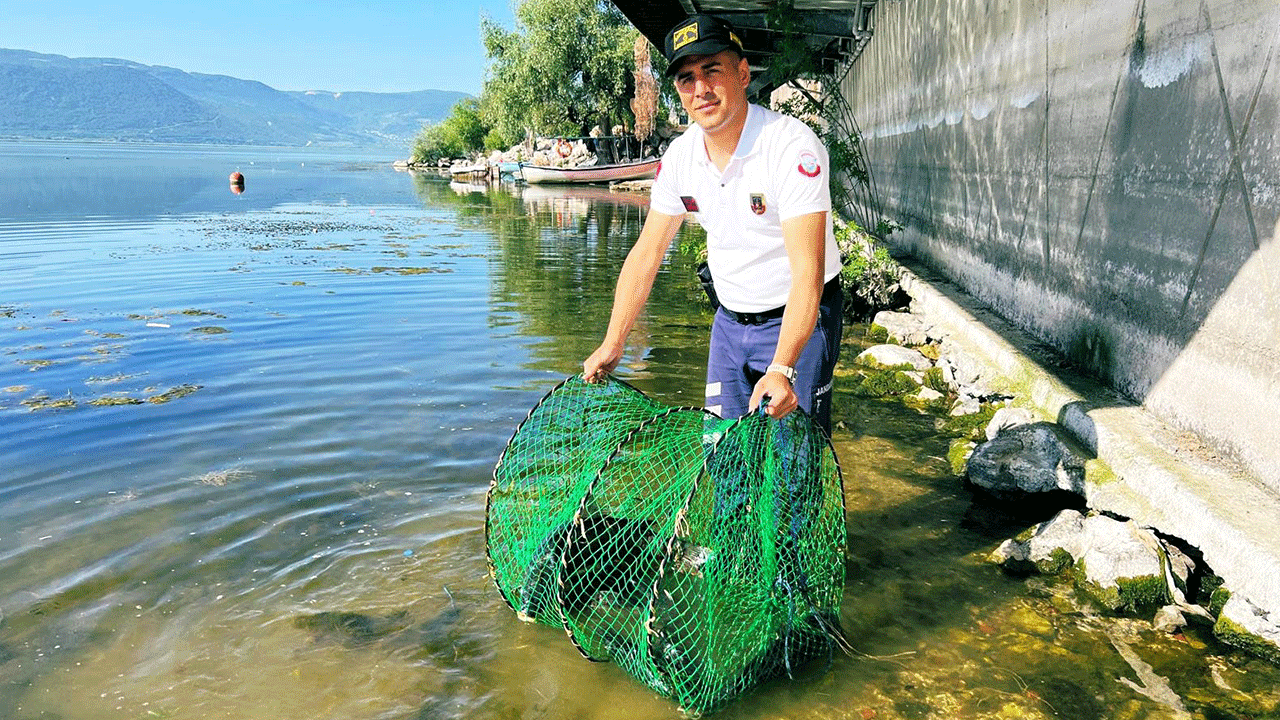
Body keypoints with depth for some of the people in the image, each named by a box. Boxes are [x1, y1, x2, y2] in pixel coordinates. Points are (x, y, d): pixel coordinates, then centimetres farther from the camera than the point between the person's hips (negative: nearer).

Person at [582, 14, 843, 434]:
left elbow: (807, 272, -30)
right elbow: (647, 252, 2)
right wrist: (613, 344, -1)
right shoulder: (680, 156, -4)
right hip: (730, 320, 5)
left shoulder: (793, 146, -23)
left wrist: (782, 369, -40)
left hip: (798, 320, -5)